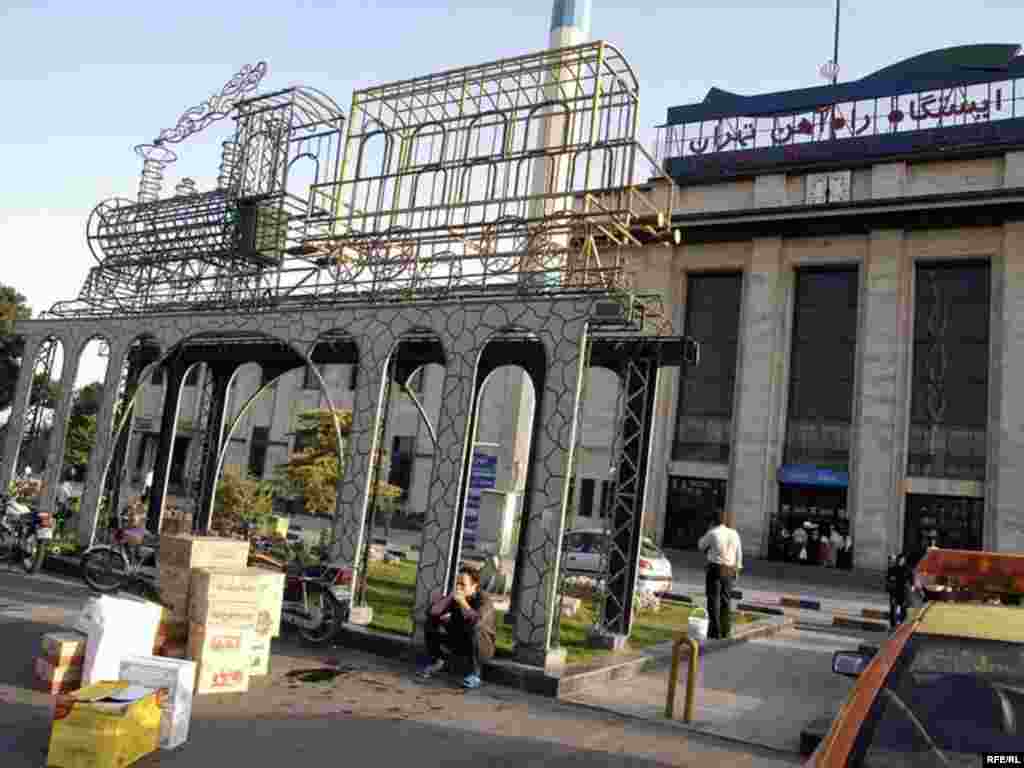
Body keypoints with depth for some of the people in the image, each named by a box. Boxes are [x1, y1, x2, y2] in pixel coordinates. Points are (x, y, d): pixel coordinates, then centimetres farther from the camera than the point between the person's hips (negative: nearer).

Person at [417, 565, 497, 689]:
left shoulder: (484, 602, -24)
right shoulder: (455, 598, -7)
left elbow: (477, 622, -45)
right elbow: (432, 612, -17)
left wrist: (463, 603, -35)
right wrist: (450, 596, -24)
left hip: (482, 647, -6)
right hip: (458, 643, 6)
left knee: (475, 630, -38)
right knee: (431, 622, -7)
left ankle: (474, 674, -18)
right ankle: (437, 660, 16)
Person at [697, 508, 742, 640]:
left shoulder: (712, 533, -10)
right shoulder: (734, 534, 4)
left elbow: (701, 545, 6)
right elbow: (739, 553, 7)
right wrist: (737, 569, 16)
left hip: (715, 568, -5)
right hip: (730, 571, 5)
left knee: (714, 600, 0)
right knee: (726, 600, 13)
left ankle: (715, 631, -1)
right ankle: (725, 631, 17)